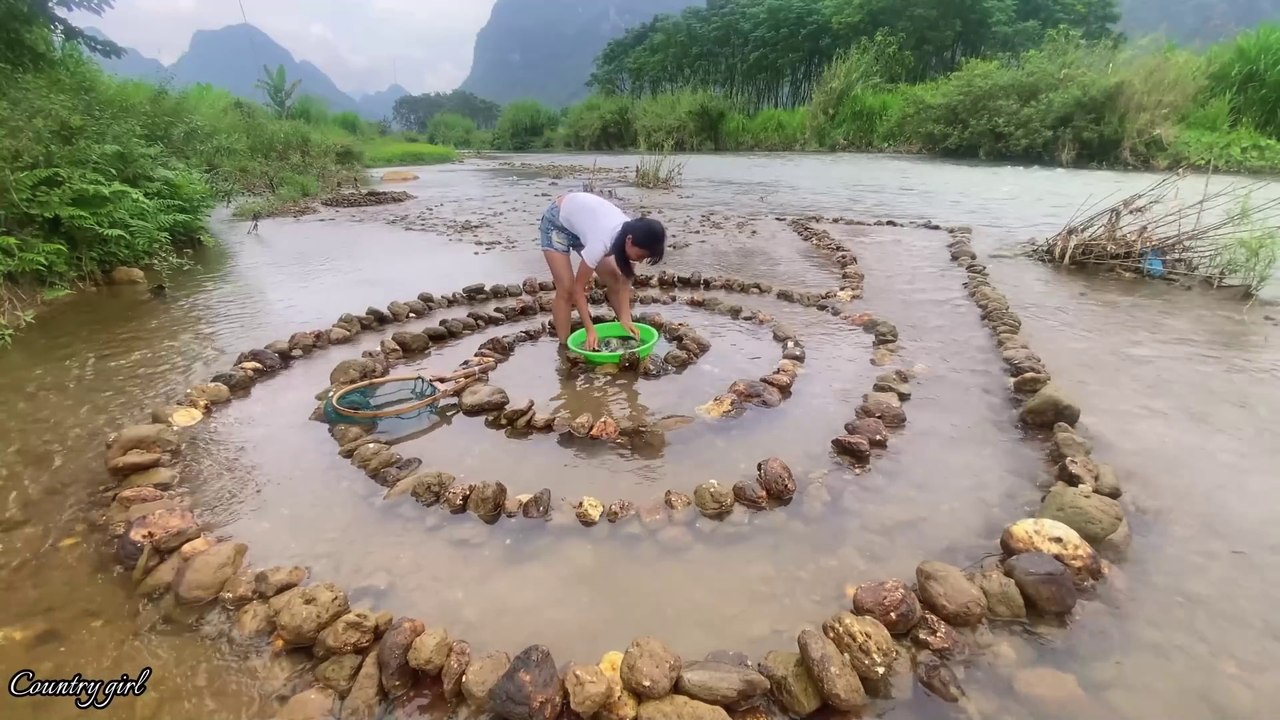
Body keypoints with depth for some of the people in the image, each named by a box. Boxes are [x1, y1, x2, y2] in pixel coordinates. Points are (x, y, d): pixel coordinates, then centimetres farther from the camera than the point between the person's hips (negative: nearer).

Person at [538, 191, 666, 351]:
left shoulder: (632, 233, -22)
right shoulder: (602, 241, -42)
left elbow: (624, 281, -15)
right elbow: (578, 287, -33)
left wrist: (625, 318, -26)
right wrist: (590, 330, -36)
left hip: (582, 221, 6)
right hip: (557, 222, -6)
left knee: (614, 280, 0)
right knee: (566, 288, -16)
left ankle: (630, 334, 14)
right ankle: (564, 348, -4)